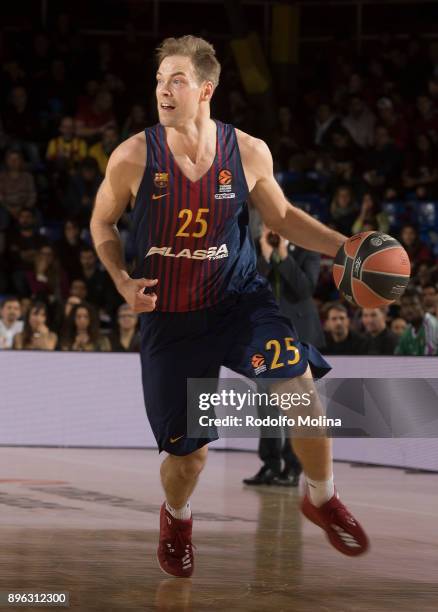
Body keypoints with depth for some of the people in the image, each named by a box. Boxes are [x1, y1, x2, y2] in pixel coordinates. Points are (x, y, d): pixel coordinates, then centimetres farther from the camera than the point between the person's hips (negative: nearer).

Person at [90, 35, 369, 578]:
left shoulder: (248, 152, -8)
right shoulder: (132, 158, -13)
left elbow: (282, 216, 8)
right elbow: (103, 223, 5)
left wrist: (343, 246, -5)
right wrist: (123, 280, -11)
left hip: (239, 299, 0)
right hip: (169, 316, 0)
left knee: (298, 384, -26)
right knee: (187, 452, 3)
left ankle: (322, 499, 0)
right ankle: (176, 517, 42)